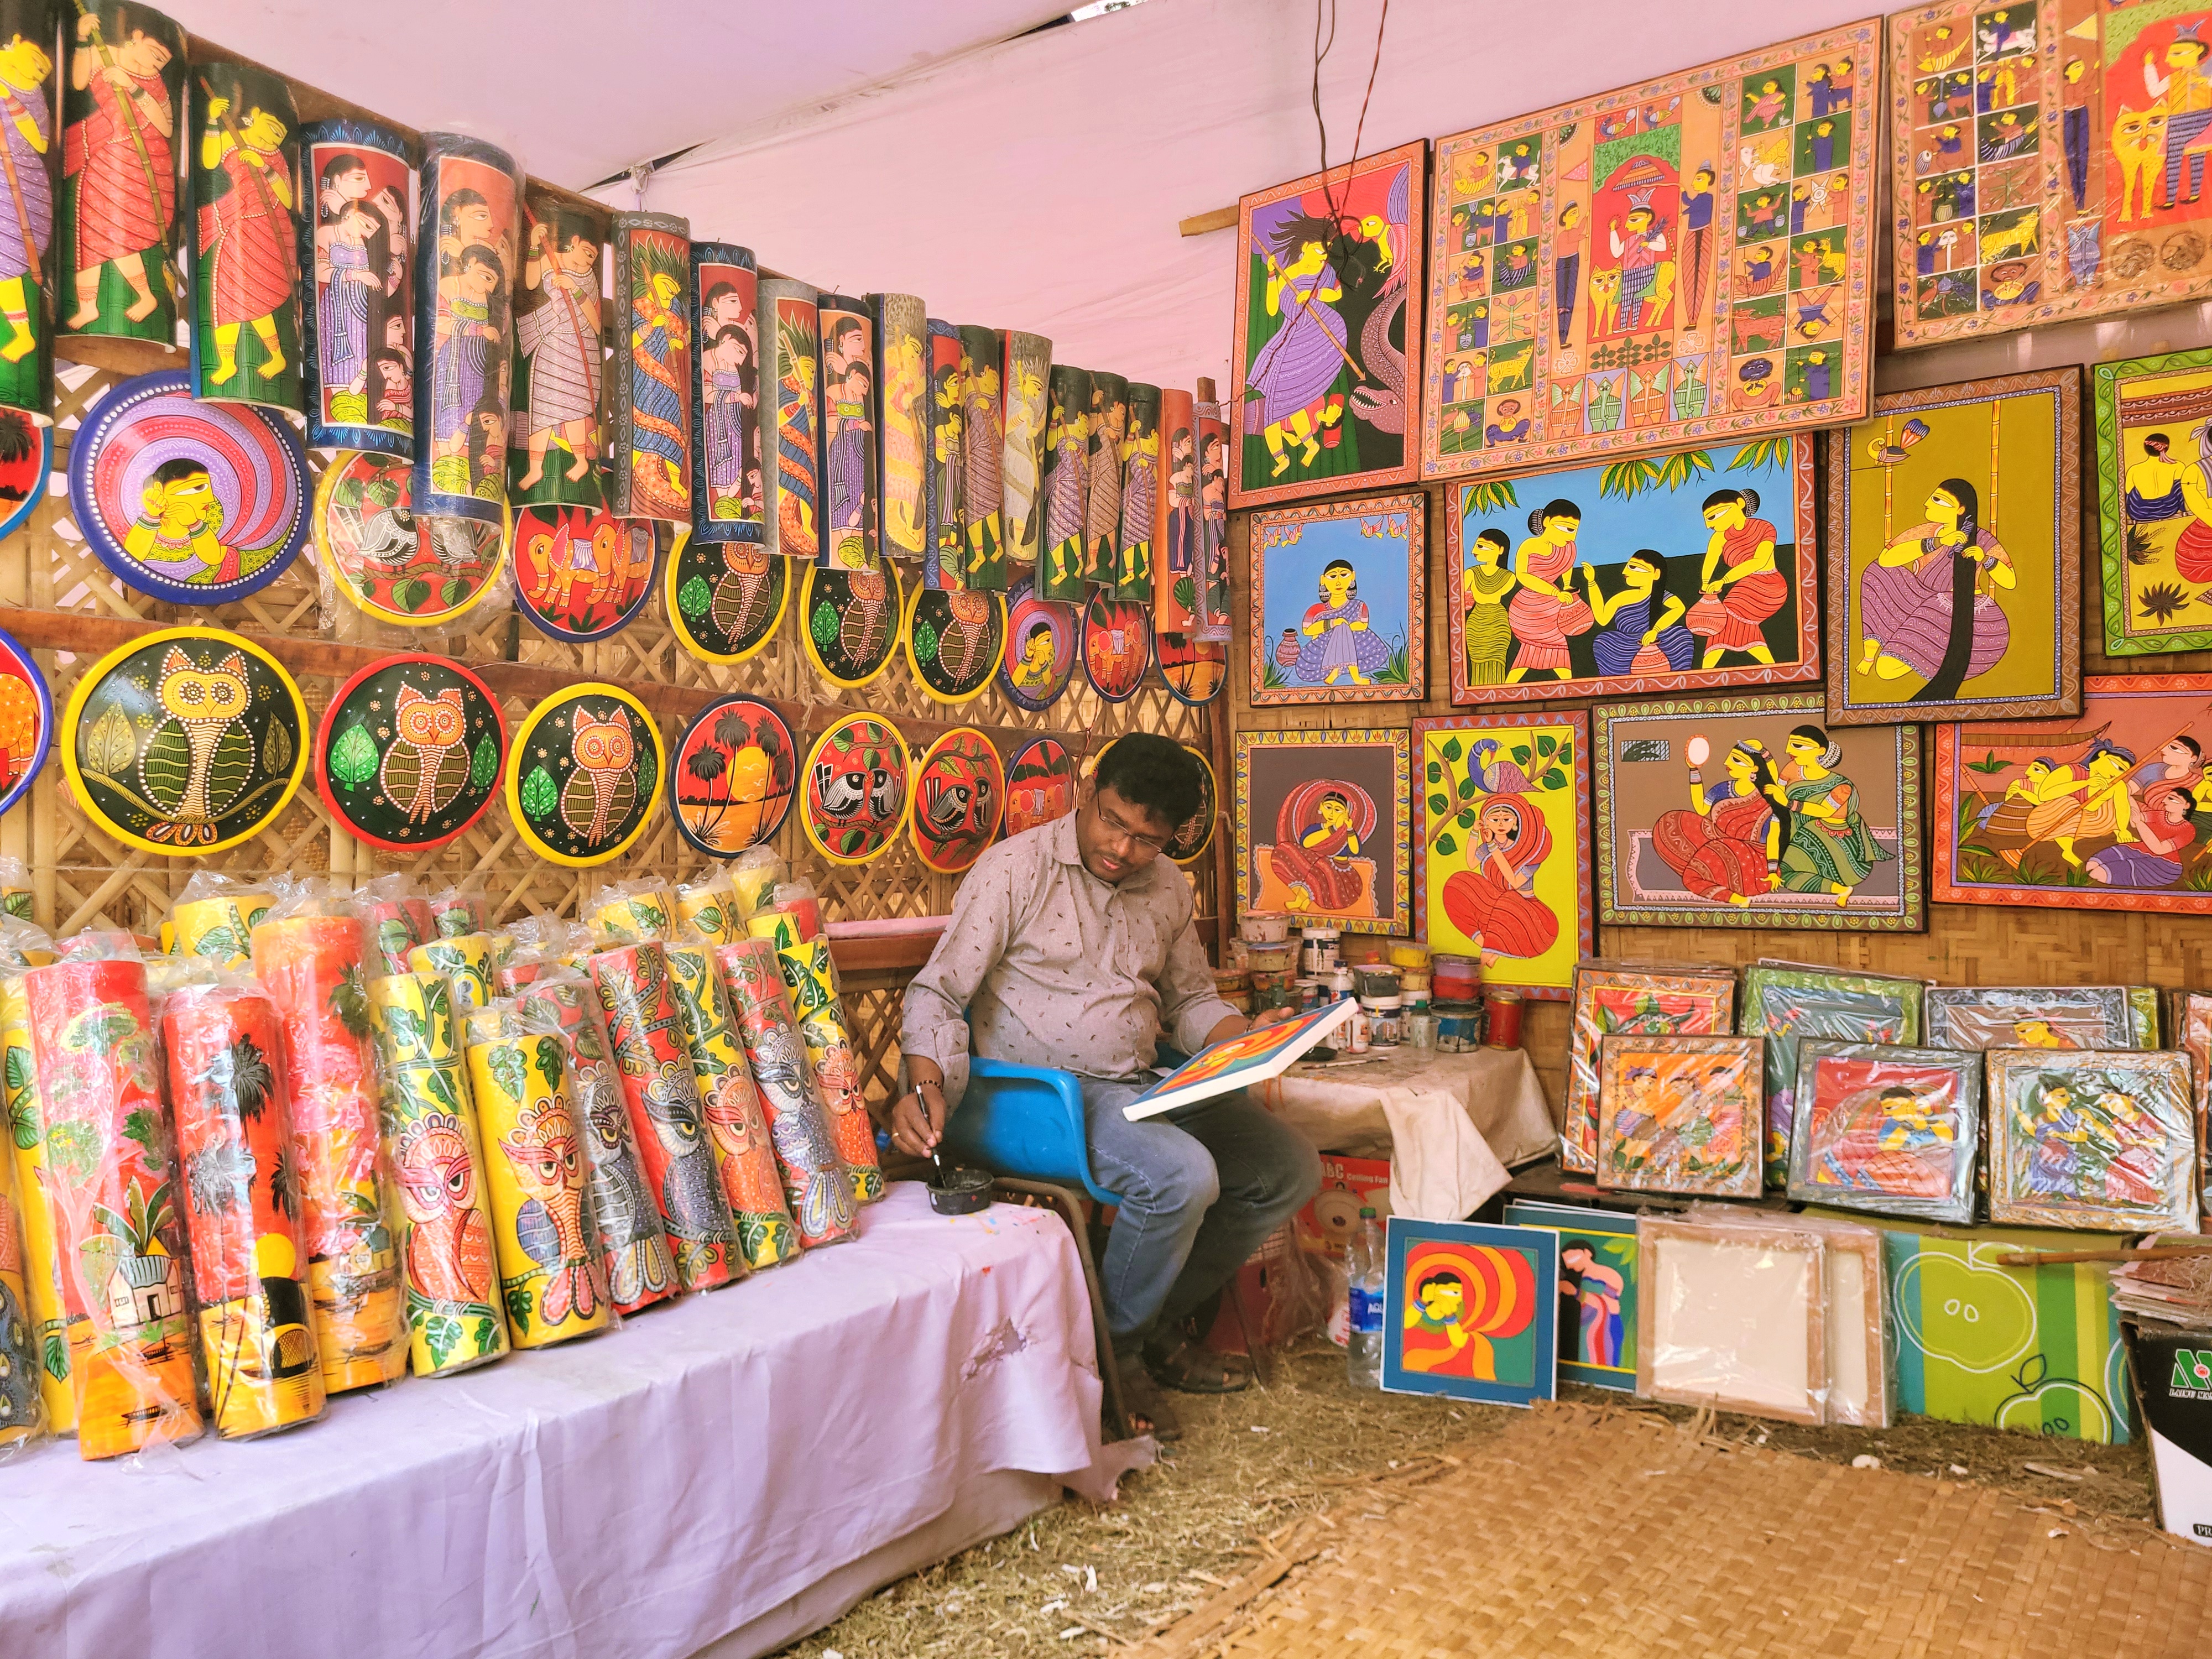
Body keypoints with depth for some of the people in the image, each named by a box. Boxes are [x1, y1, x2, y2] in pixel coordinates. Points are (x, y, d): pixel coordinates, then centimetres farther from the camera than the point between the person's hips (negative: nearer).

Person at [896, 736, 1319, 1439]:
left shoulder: (1168, 888, 10)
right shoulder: (1015, 868, -10)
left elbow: (1191, 1000, 20)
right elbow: (939, 991, -12)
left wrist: (1249, 1038, -2)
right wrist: (927, 1085, -30)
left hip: (1146, 1085, 8)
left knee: (1290, 1170, 0)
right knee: (1183, 1175, -30)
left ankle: (1157, 1324, 13)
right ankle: (1111, 1350, -4)